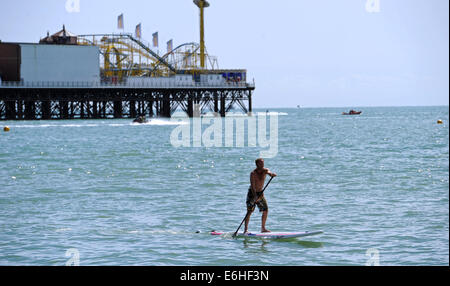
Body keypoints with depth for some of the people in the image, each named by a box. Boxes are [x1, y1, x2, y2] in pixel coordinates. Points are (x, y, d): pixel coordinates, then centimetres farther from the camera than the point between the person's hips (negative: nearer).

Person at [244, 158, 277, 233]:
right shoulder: (253, 173, -18)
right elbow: (252, 186, -25)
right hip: (252, 193, -6)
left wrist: (272, 174, -50)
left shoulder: (265, 170, -3)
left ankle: (263, 228, 12)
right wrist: (255, 196, -36)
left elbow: (269, 173, -25)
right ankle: (246, 229, -10)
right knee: (249, 211, -11)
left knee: (266, 210, 3)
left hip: (260, 193, 6)